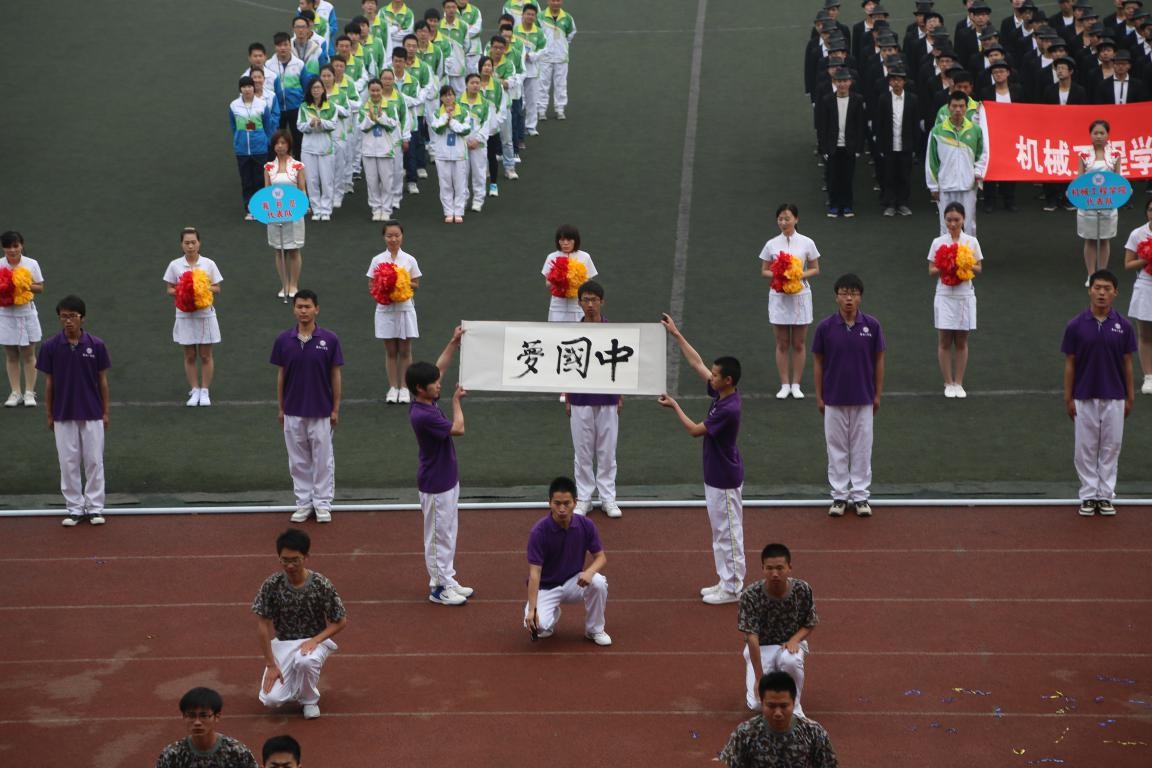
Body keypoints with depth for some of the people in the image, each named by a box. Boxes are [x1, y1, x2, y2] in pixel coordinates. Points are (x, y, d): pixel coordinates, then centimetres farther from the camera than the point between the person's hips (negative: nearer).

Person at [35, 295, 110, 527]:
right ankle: (74, 508, 14)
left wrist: (105, 412, 2)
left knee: (94, 461, 3)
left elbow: (102, 380, 2)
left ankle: (95, 507, 12)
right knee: (68, 463, 5)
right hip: (63, 415, 1)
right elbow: (49, 382, 3)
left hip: (92, 414, 0)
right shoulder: (50, 347, -4)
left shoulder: (96, 345, -5)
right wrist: (49, 415, 3)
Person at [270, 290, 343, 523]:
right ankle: (303, 502, 20)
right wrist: (280, 408, 5)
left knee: (323, 459, 5)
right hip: (293, 412, 2)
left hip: (321, 412, -2)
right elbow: (281, 375, 5)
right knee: (298, 460, 10)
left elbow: (336, 376, -2)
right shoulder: (283, 340, -2)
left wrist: (336, 409, -4)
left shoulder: (329, 339, -7)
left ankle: (322, 503, 15)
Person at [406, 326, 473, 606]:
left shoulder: (426, 403, 0)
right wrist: (456, 401, -9)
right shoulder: (422, 415, -27)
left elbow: (440, 366, 12)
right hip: (435, 486, -10)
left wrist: (455, 342, 7)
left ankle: (447, 580, 27)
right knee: (438, 537, 2)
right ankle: (439, 587, 11)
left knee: (448, 534, 18)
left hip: (447, 481, 10)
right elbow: (458, 428, -22)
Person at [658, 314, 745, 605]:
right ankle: (726, 583, 25)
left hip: (725, 480, -10)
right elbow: (696, 363, 8)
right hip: (715, 476, 10)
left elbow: (695, 430, -21)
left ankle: (732, 589, 9)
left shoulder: (729, 409, -26)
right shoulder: (720, 394, 0)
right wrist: (676, 334, 8)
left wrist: (674, 406, -12)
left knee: (729, 534, 1)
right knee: (720, 533, 17)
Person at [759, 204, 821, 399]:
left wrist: (800, 275, -15)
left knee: (798, 344, 5)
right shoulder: (771, 244, 0)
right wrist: (777, 275, -16)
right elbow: (764, 271, 5)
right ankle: (785, 385, 12)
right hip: (778, 296, 1)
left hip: (800, 295, -1)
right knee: (782, 344, 5)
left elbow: (815, 269, 3)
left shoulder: (806, 243, -3)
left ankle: (796, 385, 13)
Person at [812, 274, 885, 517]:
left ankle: (861, 495, 16)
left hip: (863, 399, 0)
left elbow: (879, 360, 2)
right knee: (836, 448, 7)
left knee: (862, 448, 6)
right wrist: (819, 396, 0)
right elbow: (818, 362, 1)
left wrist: (878, 394, 2)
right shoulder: (825, 327, -6)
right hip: (834, 400, 0)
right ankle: (839, 495, 17)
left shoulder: (872, 325, -5)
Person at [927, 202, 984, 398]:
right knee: (945, 342, 3)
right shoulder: (938, 242, -2)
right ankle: (948, 383, 11)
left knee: (961, 342, 6)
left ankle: (959, 383, 14)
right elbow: (931, 270, 0)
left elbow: (979, 268, 3)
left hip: (965, 295, 0)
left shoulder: (971, 242, 0)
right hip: (945, 295, 0)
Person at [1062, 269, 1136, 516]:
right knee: (1086, 448, 5)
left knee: (1111, 447, 6)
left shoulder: (1123, 326, -2)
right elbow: (1070, 364, -1)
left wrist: (1130, 397, 2)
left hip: (1114, 398, 1)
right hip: (1085, 398, -1)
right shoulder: (1076, 326, -5)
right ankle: (1088, 496, 14)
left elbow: (1127, 363, 3)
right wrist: (1068, 398, -3)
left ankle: (1105, 496, 15)